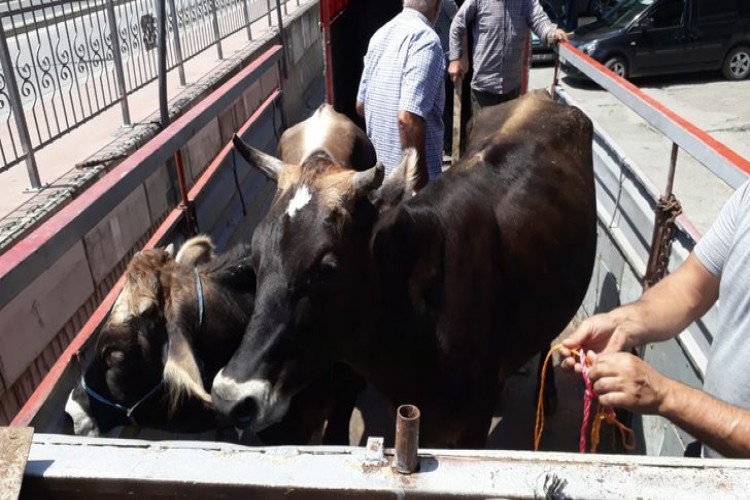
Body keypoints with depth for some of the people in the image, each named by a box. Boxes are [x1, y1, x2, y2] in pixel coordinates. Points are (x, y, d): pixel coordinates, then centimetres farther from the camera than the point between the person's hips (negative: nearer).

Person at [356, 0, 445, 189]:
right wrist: (421, 180, -22)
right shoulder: (425, 39, -18)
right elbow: (408, 118, -28)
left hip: (381, 169, 8)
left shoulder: (381, 34, 8)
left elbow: (361, 105, 16)